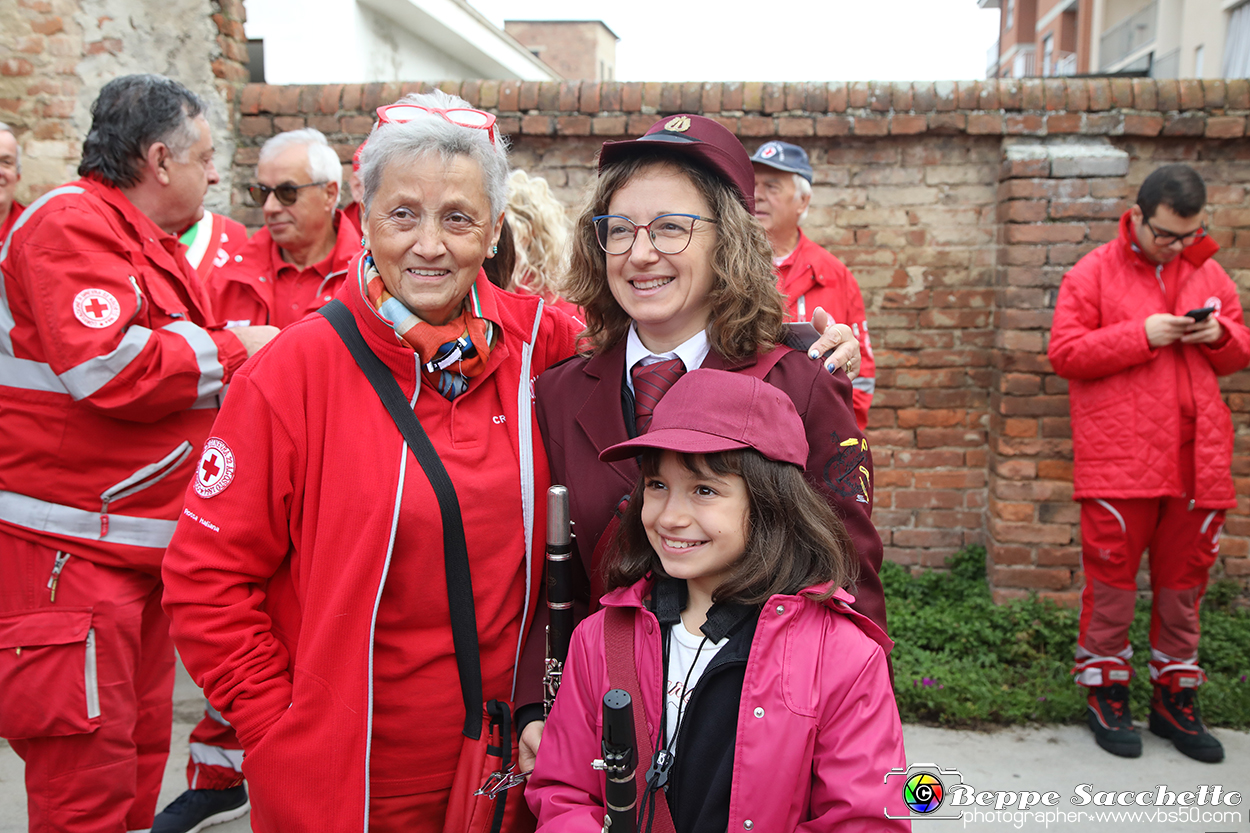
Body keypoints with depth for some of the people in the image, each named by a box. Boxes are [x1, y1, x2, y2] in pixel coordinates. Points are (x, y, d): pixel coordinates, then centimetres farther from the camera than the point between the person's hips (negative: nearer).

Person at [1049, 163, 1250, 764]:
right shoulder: (1093, 273, -1)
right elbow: (1064, 352, -8)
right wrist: (1141, 335, -16)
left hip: (1195, 460, 5)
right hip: (1118, 460, -4)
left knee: (1184, 579, 12)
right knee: (1112, 579, 3)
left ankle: (1175, 700, 26)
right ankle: (1106, 695, 19)